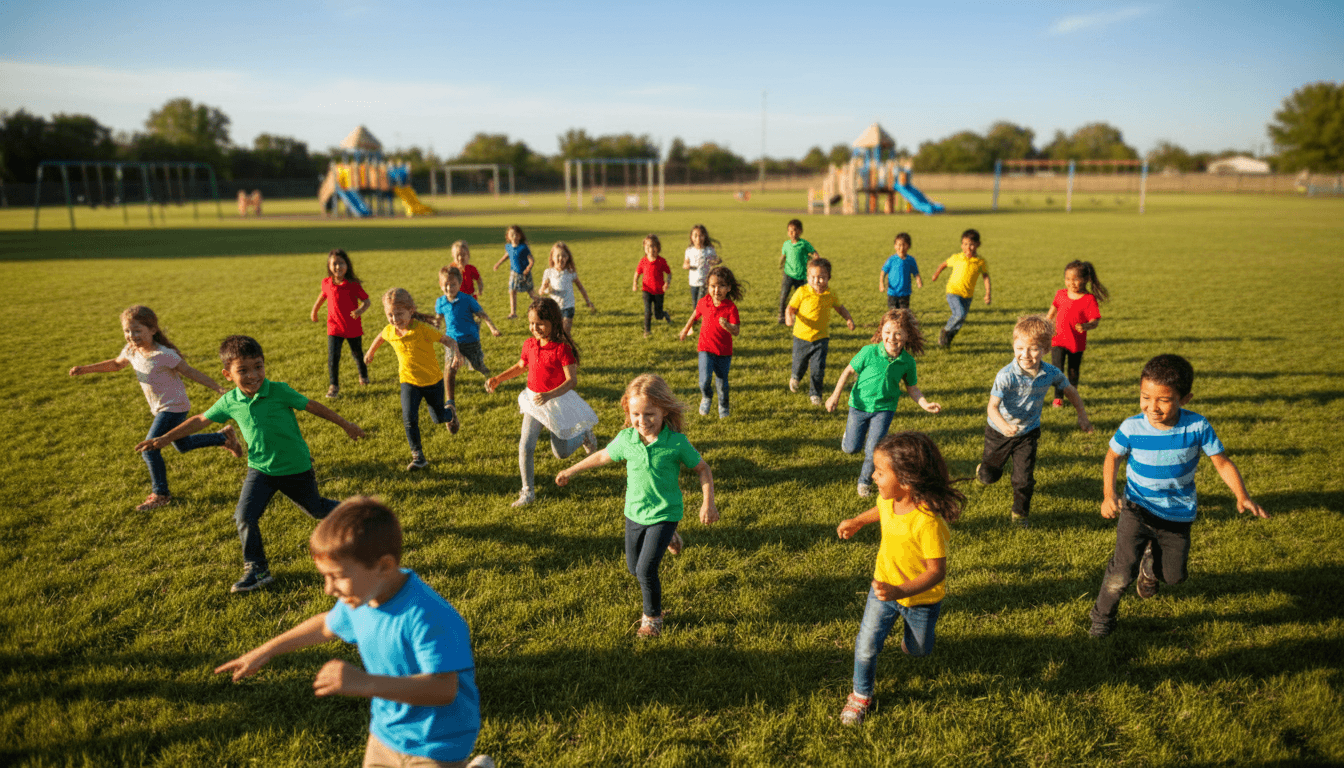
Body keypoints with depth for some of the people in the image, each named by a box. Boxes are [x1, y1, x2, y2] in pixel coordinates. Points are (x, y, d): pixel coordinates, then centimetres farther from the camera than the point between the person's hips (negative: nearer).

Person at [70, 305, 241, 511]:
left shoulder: (163, 355, -26)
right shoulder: (131, 351, -4)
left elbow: (191, 373, -21)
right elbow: (115, 364, 17)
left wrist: (220, 389, -23)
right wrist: (85, 369, 6)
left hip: (174, 407, -9)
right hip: (161, 409, 9)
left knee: (150, 449, -12)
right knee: (182, 446, 24)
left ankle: (160, 494, 4)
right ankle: (224, 437, 42)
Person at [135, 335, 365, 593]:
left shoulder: (279, 391, -18)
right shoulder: (229, 402, -8)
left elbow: (312, 406, -8)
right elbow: (201, 420, 9)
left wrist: (346, 425, 0)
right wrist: (166, 438, 11)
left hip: (296, 468, -3)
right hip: (260, 468, 3)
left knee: (316, 509, 13)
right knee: (245, 516, -10)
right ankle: (257, 570, 7)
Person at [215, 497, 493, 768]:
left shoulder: (428, 616, -33)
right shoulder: (360, 598, -7)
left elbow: (444, 688, -38)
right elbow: (328, 624, 15)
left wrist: (365, 683, -44)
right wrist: (265, 652, 20)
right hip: (385, 735, 8)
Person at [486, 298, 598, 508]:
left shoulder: (562, 348, -23)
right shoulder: (529, 344, -5)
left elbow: (572, 380, -26)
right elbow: (521, 366, 15)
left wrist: (549, 395, -39)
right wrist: (498, 379, 3)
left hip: (557, 401, -4)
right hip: (533, 400, 4)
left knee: (561, 453, 11)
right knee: (525, 445, -7)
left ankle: (584, 435, 43)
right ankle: (527, 491, 7)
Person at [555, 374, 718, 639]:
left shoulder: (676, 443, -19)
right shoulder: (626, 438, -10)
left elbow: (703, 469, -6)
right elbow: (603, 456, 9)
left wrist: (707, 503, -15)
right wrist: (571, 471, 17)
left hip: (664, 514, -4)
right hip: (635, 512, 5)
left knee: (646, 569, -11)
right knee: (633, 567, 18)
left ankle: (653, 617, 16)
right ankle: (666, 540, 47)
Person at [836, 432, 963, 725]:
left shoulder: (927, 522, -38)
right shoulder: (888, 498, -17)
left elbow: (936, 571, -33)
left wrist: (900, 591, -43)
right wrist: (858, 521, 8)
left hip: (921, 598, -4)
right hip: (884, 586, 4)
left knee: (918, 649, 23)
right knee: (866, 647, 1)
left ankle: (913, 634, 59)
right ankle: (862, 694, 28)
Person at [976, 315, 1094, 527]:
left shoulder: (1051, 373, -17)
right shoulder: (1006, 375, -30)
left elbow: (1069, 390, 4)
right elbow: (992, 407, -34)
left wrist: (1082, 415, 8)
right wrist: (1004, 426, -52)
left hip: (1028, 432, 2)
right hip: (999, 432, -2)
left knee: (1024, 479, -3)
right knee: (989, 476, 15)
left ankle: (1020, 513, 25)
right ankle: (983, 469, 53)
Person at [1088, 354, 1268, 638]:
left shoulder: (1197, 427, -19)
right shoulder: (1131, 428, -19)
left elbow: (1223, 463, -8)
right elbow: (1113, 457, 0)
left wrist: (1242, 497, -23)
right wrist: (1108, 494, -13)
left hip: (1178, 516, 2)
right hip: (1137, 510, -2)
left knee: (1172, 575, 15)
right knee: (1121, 573, -12)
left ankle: (1151, 564, 51)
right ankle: (1102, 617, 14)